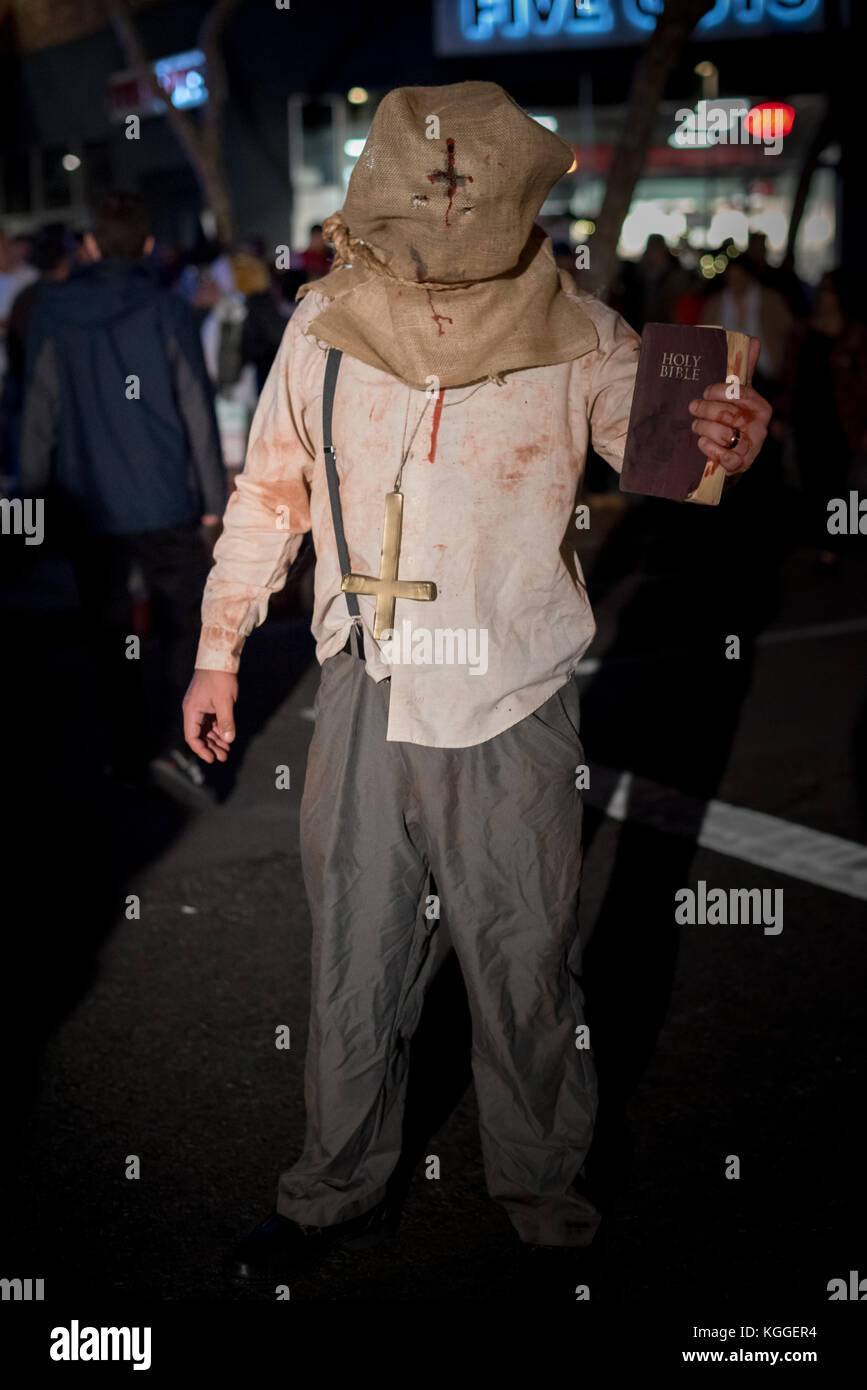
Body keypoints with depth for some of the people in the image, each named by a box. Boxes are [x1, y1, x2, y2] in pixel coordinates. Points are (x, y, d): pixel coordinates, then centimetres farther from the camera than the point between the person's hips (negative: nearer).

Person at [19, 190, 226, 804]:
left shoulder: (53, 311, -1)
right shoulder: (168, 312, -7)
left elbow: (40, 409, 1)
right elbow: (196, 411, -5)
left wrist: (34, 487, 9)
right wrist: (213, 497, 2)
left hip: (86, 505, 2)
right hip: (163, 502, -2)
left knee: (109, 630, 15)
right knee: (185, 623, 7)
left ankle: (124, 748, 21)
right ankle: (173, 743, -8)